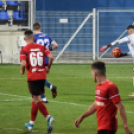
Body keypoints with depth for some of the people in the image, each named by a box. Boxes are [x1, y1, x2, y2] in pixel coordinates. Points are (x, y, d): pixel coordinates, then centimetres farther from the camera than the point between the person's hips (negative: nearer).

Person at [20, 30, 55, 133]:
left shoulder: (24, 50, -6)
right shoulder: (42, 47, 5)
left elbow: (23, 63, -18)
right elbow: (51, 57, -7)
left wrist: (22, 71, 3)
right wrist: (48, 67, 9)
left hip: (32, 77, -5)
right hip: (42, 76, 5)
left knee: (37, 99, -3)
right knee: (35, 99, 17)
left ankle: (48, 117, -25)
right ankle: (31, 123, 26)